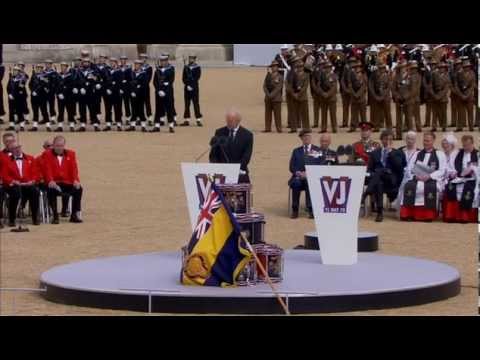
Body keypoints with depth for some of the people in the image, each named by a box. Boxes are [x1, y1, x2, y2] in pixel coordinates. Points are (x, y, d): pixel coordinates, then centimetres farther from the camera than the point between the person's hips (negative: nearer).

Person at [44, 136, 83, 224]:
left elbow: (74, 168, 0)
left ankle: (75, 215, -14)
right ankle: (55, 216, -25)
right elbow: (47, 169, -9)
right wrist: (50, 181, -28)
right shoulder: (47, 154, 6)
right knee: (51, 190, -35)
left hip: (67, 183, 2)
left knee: (79, 188, -25)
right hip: (54, 184, -2)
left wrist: (76, 180, -20)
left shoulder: (71, 154, 13)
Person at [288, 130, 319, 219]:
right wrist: (298, 173, -9)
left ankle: (311, 210, -36)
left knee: (309, 182, -37)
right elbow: (292, 167, 12)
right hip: (298, 176, 2)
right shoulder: (296, 151, 22)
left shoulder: (317, 150, 15)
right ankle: (295, 210, -30)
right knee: (296, 183, -34)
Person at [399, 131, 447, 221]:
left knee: (431, 187, -40)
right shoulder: (417, 154, 22)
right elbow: (409, 169, 13)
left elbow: (442, 171, 1)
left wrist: (429, 176, -15)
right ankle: (408, 214, -31)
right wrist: (415, 176, -10)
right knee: (408, 185, -33)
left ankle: (429, 216, -33)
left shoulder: (440, 154, 13)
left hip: (433, 180, -2)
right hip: (416, 179, 3)